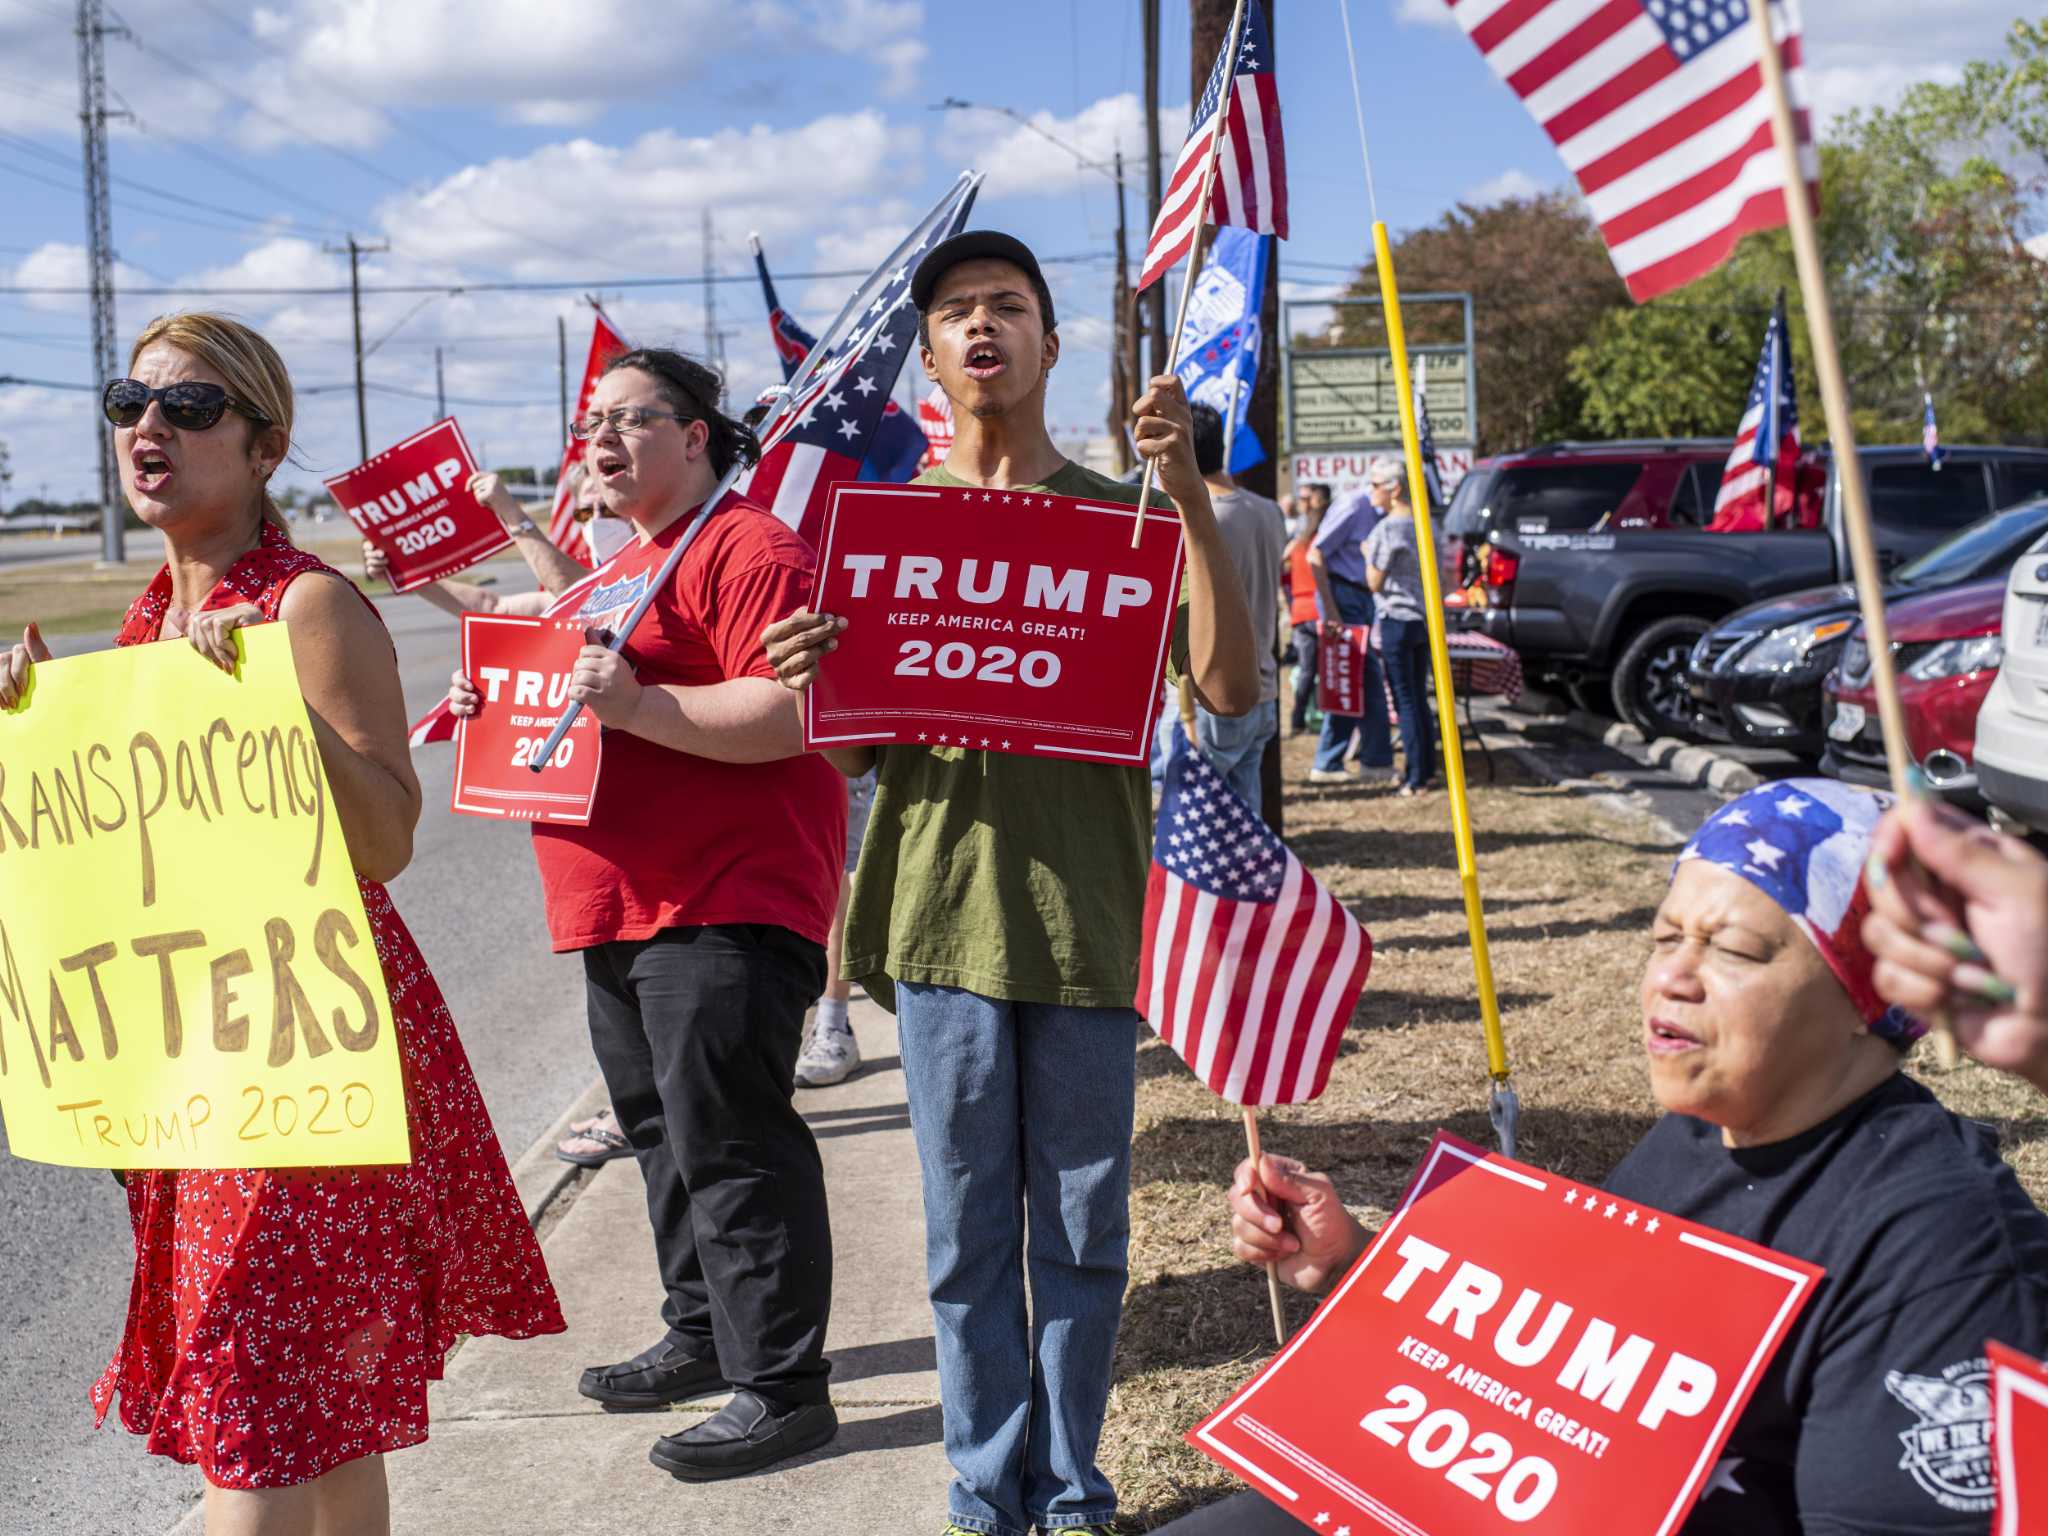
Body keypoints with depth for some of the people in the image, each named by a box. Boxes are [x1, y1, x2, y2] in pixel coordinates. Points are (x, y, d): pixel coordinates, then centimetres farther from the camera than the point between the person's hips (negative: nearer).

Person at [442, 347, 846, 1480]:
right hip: (620, 909, 11)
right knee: (662, 1130, 18)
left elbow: (789, 715, -22)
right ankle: (702, 1337, 32)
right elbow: (574, 690, 32)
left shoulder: (746, 549, -11)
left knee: (729, 1142, -7)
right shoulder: (620, 570, 21)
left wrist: (639, 706, -30)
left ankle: (782, 1386, 2)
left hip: (722, 905, -10)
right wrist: (495, 700, 13)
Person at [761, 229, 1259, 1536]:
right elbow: (852, 747, 9)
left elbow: (1231, 687, -10)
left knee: (1082, 1229, 8)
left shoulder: (1117, 517, 4)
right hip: (943, 918, 1)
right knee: (970, 1233, 9)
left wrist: (1189, 489, -18)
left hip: (1087, 915, -1)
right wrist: (808, 682, -14)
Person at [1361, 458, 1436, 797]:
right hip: (1425, 617, 8)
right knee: (1420, 698, 15)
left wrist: (1366, 553, 1)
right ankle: (1426, 768, 21)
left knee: (1405, 701, -3)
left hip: (1396, 619, -7)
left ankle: (1415, 777, -1)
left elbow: (1374, 582, -12)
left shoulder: (1387, 530, -17)